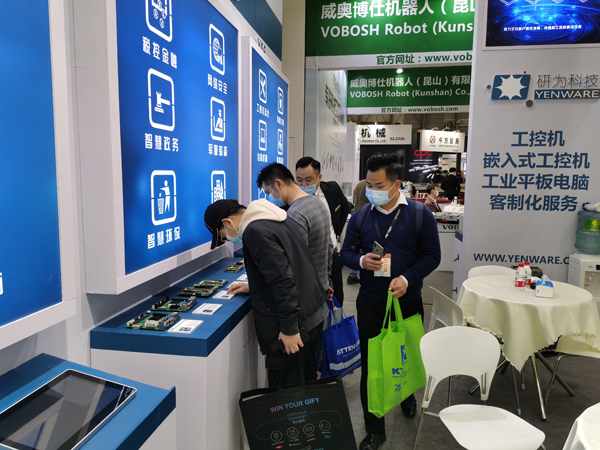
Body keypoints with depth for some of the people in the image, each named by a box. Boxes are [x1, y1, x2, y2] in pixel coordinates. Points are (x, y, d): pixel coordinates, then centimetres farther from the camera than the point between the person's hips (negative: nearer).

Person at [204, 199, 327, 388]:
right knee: (306, 378, 23)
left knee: (285, 388, 4)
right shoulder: (277, 220, 11)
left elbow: (283, 279, -25)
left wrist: (289, 328, -21)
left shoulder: (255, 232, -19)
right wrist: (254, 287, 22)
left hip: (295, 322, -10)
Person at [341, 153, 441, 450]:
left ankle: (407, 395, 54)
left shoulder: (420, 214, -6)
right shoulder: (361, 217, 0)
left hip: (408, 301, -1)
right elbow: (346, 252, 6)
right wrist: (361, 261, -16)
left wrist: (407, 278, -20)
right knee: (370, 366, 5)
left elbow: (432, 255, -5)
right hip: (370, 302, 1)